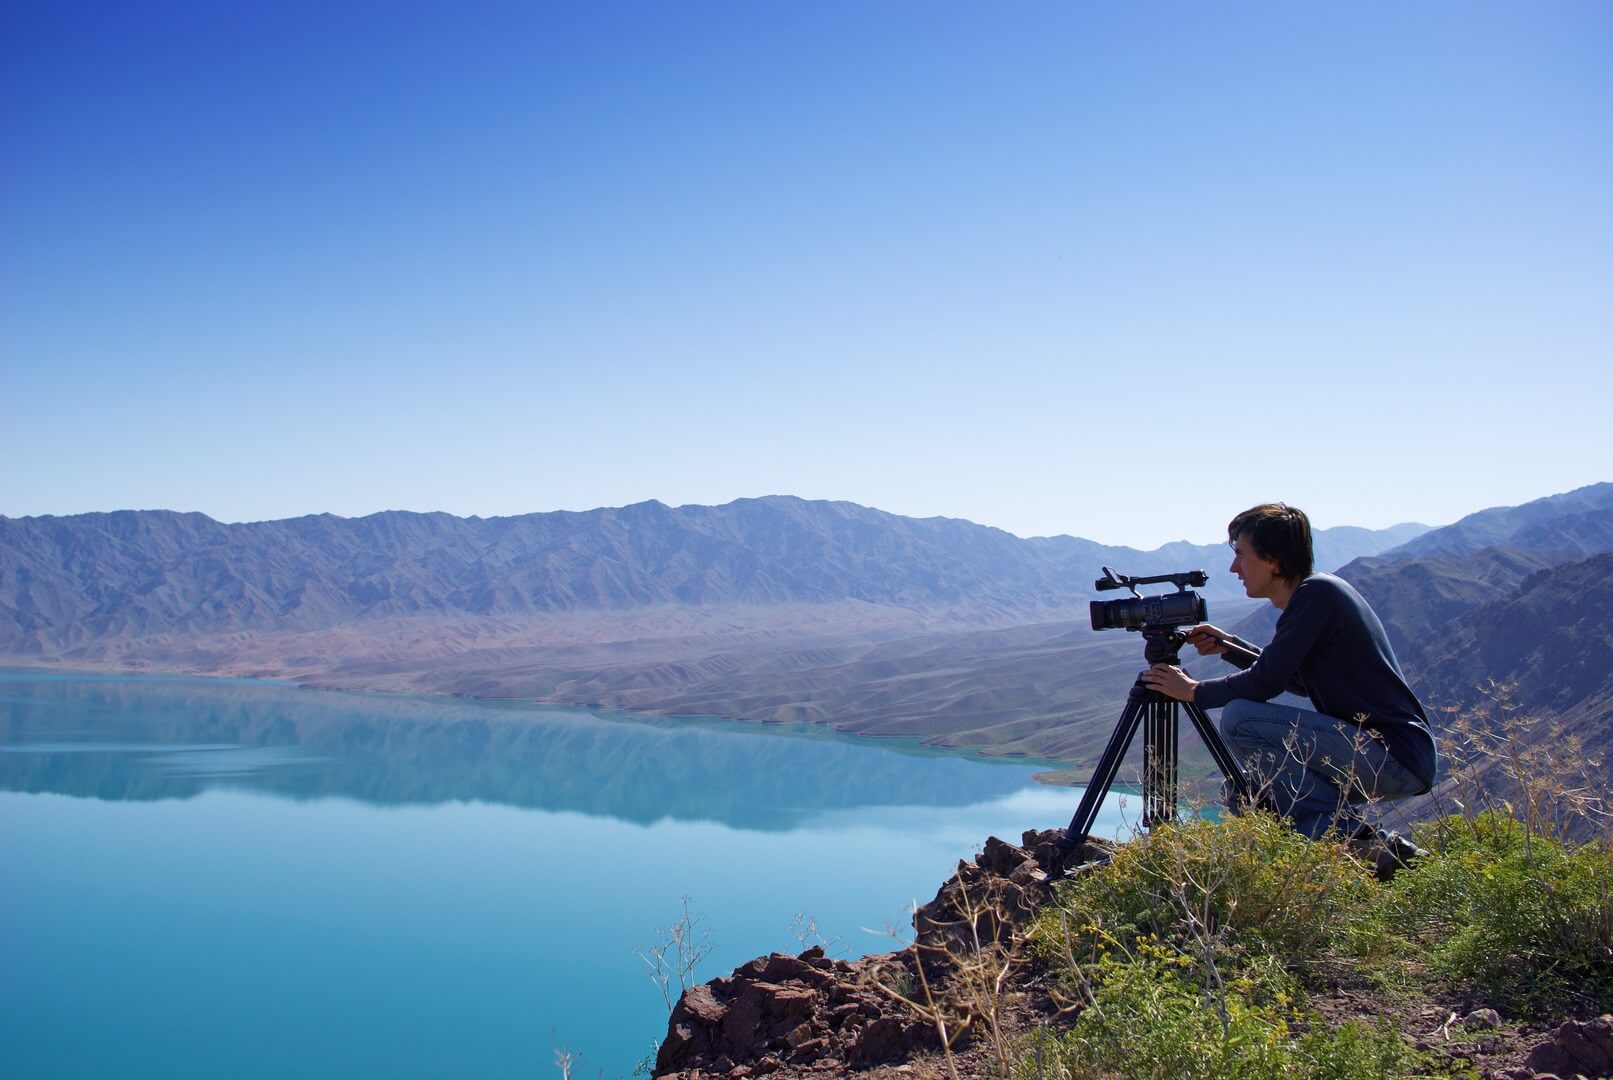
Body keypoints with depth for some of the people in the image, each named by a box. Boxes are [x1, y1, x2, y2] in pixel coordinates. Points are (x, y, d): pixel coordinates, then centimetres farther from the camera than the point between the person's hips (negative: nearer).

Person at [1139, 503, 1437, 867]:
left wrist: (1192, 691, -4)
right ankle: (1374, 844, 10)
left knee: (1239, 719, -17)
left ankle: (1344, 833, -12)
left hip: (1398, 756, -10)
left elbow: (1266, 683, -18)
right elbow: (1298, 678, 26)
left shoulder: (1317, 593, -15)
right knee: (1258, 787, 19)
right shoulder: (1314, 594, 13)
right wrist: (1228, 647, 18)